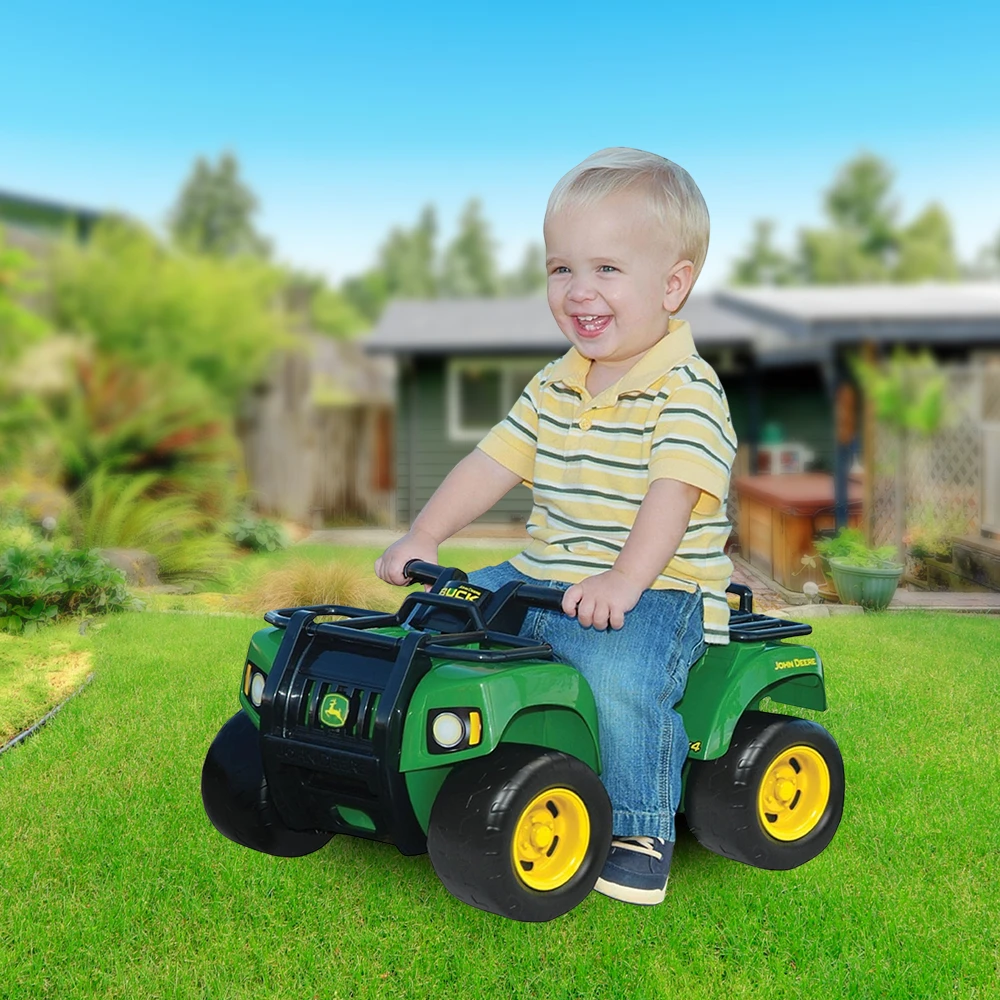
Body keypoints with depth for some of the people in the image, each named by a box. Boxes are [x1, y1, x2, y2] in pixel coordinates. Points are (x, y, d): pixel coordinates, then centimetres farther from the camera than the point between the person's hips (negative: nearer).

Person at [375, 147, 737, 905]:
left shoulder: (687, 390, -12)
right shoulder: (555, 388, 11)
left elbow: (673, 491, -25)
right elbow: (496, 460, 12)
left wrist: (625, 581, -37)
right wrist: (424, 538, 4)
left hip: (658, 591, -7)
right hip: (542, 580, 8)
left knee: (616, 671, -34)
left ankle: (641, 829, -12)